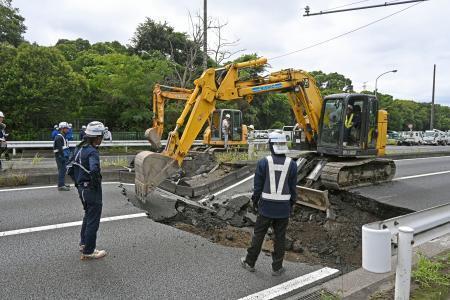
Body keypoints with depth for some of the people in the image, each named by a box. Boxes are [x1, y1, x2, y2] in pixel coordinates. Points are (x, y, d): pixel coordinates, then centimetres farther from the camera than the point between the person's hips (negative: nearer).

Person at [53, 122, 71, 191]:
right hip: (60, 156, -10)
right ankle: (61, 186, -6)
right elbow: (59, 148, -22)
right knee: (61, 170, -9)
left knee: (63, 170, 17)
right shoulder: (59, 137, -14)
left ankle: (62, 184, 28)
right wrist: (63, 156, -24)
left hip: (63, 156, 10)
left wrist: (67, 156, 20)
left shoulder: (63, 137, 17)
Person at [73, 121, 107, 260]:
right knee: (93, 221, 4)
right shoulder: (92, 152, -23)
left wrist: (78, 182, 18)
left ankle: (83, 244, 39)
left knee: (88, 216, 26)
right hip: (92, 190, -9)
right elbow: (94, 170, -39)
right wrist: (97, 182, -21)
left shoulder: (79, 148, 6)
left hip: (82, 188, 9)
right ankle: (88, 252, 15)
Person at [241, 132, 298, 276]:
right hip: (283, 207, 1)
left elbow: (258, 185, -5)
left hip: (266, 206, -1)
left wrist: (255, 201, 9)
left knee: (258, 234, 13)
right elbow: (293, 187, 1)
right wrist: (292, 205, 13)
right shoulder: (291, 164, -4)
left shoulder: (263, 162, -9)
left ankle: (250, 262, 26)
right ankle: (277, 268, 22)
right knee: (280, 237, 12)